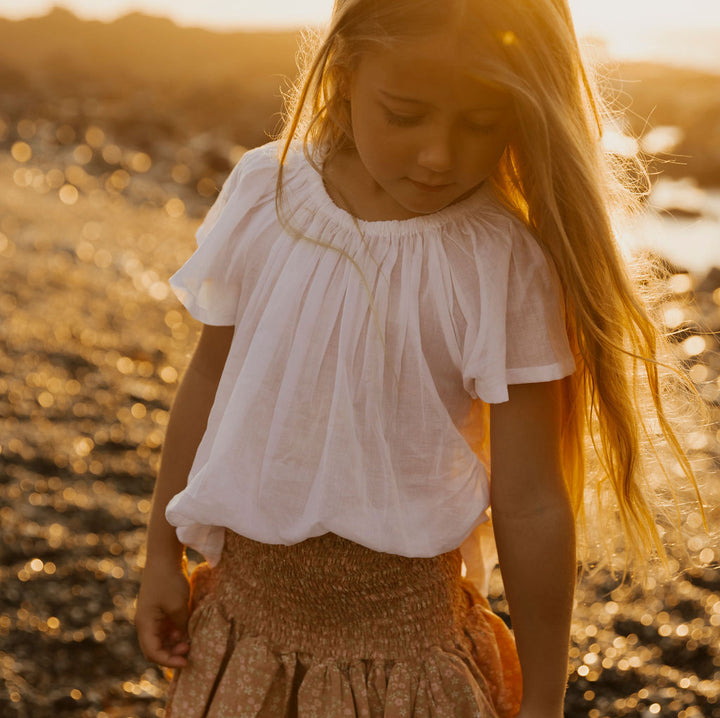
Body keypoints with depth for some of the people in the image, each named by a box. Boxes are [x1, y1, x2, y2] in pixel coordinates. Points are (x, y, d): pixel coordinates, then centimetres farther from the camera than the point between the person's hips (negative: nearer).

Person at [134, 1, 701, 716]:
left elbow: (530, 504, -12)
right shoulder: (262, 192, -8)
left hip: (401, 620, -3)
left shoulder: (505, 263, -17)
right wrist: (162, 554, 11)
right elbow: (209, 378, 5)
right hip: (245, 590, 3)